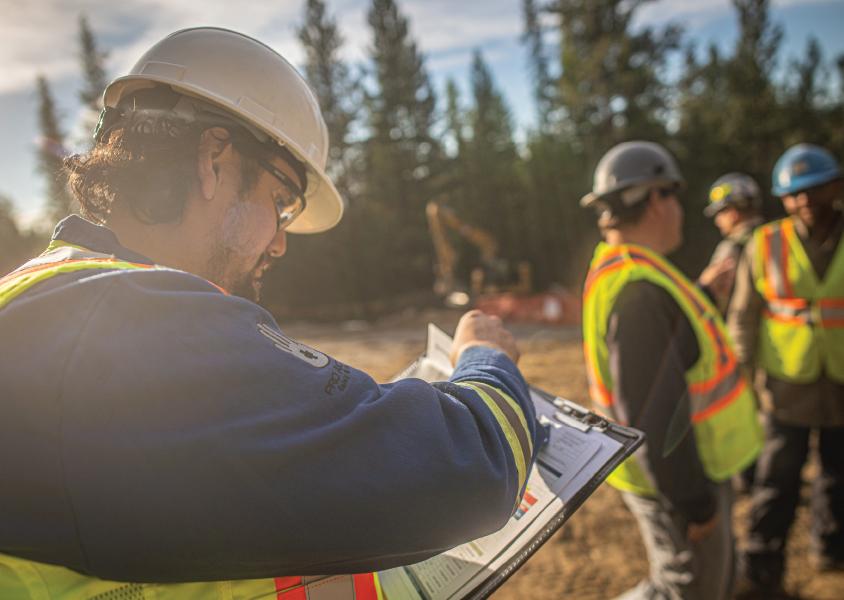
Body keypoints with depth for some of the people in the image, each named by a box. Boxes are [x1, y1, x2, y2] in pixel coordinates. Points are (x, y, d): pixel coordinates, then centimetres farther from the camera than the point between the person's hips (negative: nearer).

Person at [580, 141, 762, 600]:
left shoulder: (621, 269, 3)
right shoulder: (639, 290, -28)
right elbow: (652, 415, -28)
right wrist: (694, 502, -21)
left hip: (684, 466, 10)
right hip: (674, 480, -10)